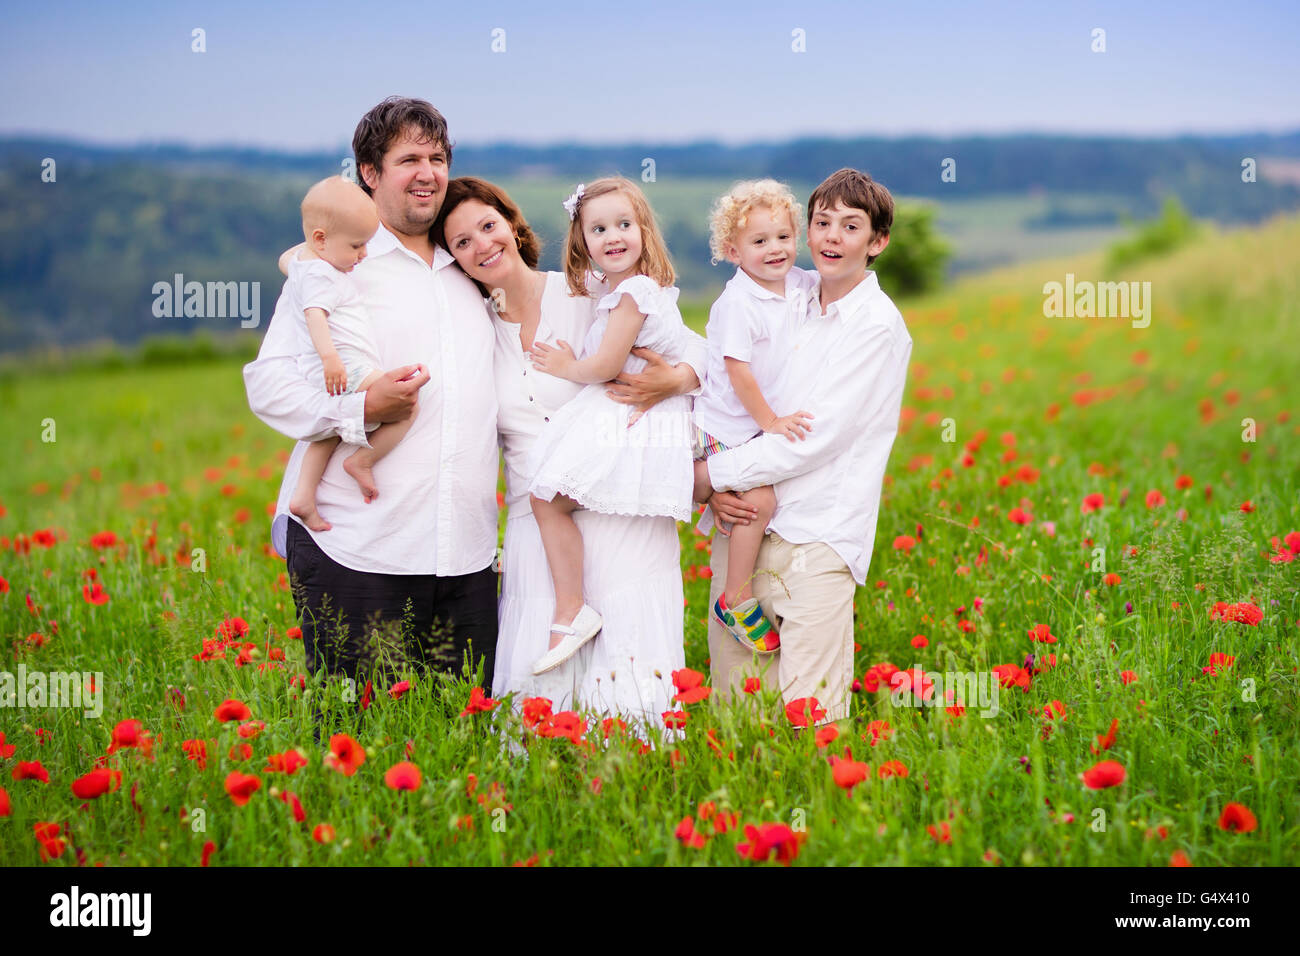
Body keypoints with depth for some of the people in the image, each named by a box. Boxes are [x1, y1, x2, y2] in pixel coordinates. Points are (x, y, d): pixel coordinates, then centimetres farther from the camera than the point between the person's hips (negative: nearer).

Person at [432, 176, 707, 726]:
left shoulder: (592, 298, 0)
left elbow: (701, 351, 2)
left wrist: (672, 381, -19)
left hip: (624, 520, -3)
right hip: (536, 531, 3)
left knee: (627, 686, -12)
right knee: (536, 693, -5)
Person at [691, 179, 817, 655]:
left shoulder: (802, 286, 2)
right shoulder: (736, 302, -20)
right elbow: (738, 372, -20)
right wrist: (770, 421, -16)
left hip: (770, 423, 8)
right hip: (727, 428, -8)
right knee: (759, 498, -17)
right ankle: (737, 600, -6)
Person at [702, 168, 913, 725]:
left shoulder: (878, 325, -6)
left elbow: (815, 436, -13)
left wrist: (710, 472, -8)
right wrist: (719, 487, -2)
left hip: (819, 536, -5)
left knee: (807, 712, -8)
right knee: (730, 701, 6)